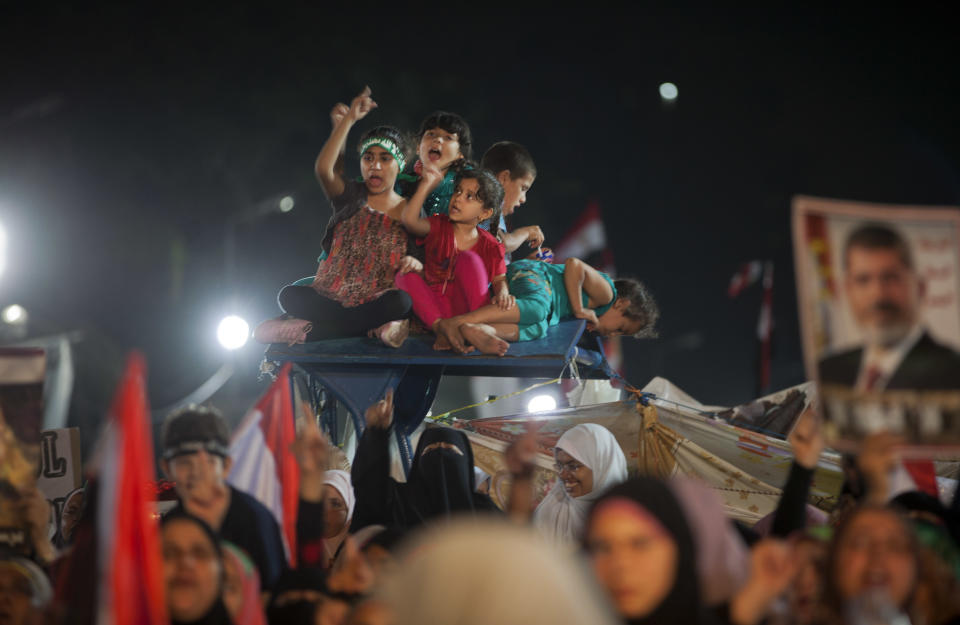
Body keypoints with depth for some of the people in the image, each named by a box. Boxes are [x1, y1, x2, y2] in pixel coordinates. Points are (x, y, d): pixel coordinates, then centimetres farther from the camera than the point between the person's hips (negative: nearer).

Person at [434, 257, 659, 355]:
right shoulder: (606, 293, -3)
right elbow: (573, 265, -14)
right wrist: (579, 310, -11)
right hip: (528, 274, -9)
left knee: (537, 329, -22)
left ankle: (480, 331, -48)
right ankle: (453, 322, -50)